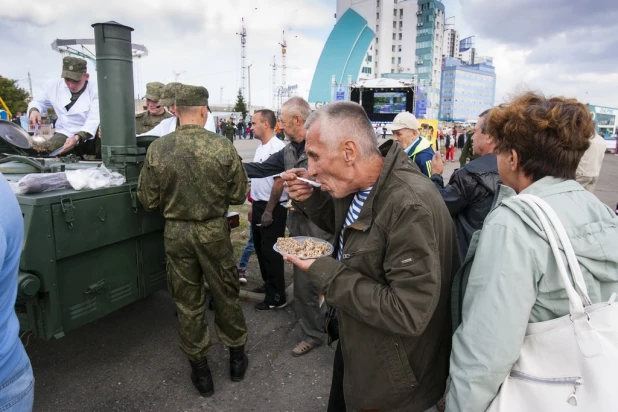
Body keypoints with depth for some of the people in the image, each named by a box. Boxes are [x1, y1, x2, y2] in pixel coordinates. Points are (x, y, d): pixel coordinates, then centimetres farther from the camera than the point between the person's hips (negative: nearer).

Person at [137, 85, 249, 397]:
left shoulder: (157, 149, -10)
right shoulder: (223, 147, -13)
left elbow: (148, 201, -3)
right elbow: (238, 195, -6)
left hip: (176, 232, 1)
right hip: (214, 231, -1)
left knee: (188, 302, 15)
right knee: (226, 295, 18)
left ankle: (200, 371, 29)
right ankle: (236, 358, 35)